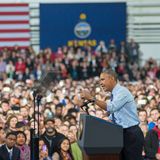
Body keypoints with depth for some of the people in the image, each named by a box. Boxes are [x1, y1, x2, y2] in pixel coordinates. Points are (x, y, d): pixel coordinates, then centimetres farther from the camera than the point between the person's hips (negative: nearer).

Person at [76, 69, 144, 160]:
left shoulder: (122, 91, -12)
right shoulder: (114, 95, 18)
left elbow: (111, 108, -26)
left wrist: (92, 98, -24)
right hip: (122, 134, 10)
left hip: (131, 134, -10)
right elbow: (112, 120, 20)